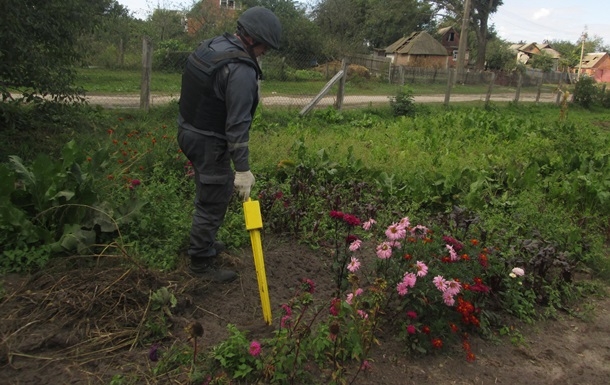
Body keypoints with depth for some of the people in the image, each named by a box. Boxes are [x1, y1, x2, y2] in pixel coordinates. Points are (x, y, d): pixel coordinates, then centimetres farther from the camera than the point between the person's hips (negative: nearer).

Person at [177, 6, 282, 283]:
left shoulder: (211, 45, 6)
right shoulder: (241, 70, -23)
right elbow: (237, 124, -24)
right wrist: (242, 169, -20)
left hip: (189, 130, 10)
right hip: (210, 143, -10)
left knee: (209, 196, 23)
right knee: (213, 203, 3)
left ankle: (204, 244, 39)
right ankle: (201, 262, 16)